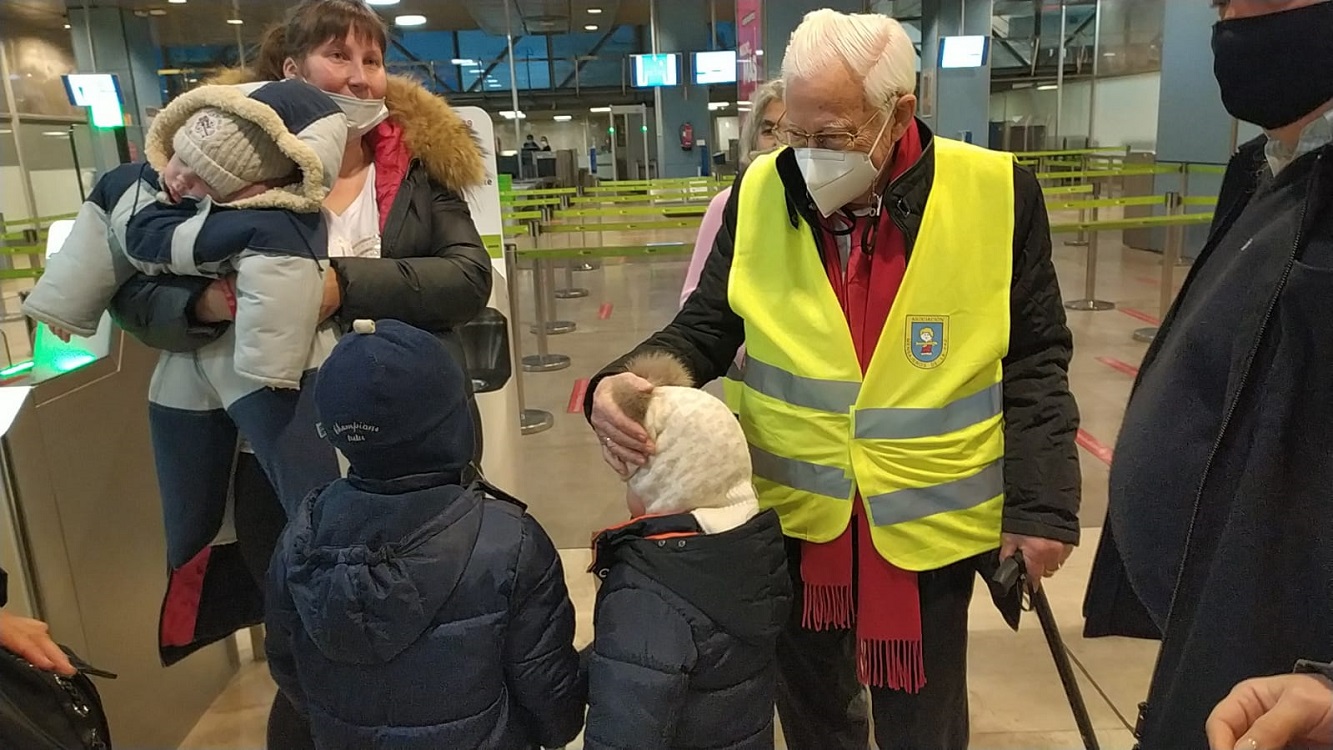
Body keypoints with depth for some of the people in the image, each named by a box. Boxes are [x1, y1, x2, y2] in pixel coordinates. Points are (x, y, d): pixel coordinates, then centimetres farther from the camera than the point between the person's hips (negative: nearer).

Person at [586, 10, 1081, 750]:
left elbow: (1033, 361, -4)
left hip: (928, 522, -1)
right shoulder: (762, 194, -7)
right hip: (792, 518, 2)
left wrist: (1039, 503, -8)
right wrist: (621, 384, -22)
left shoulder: (996, 194, -11)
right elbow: (704, 330, -2)